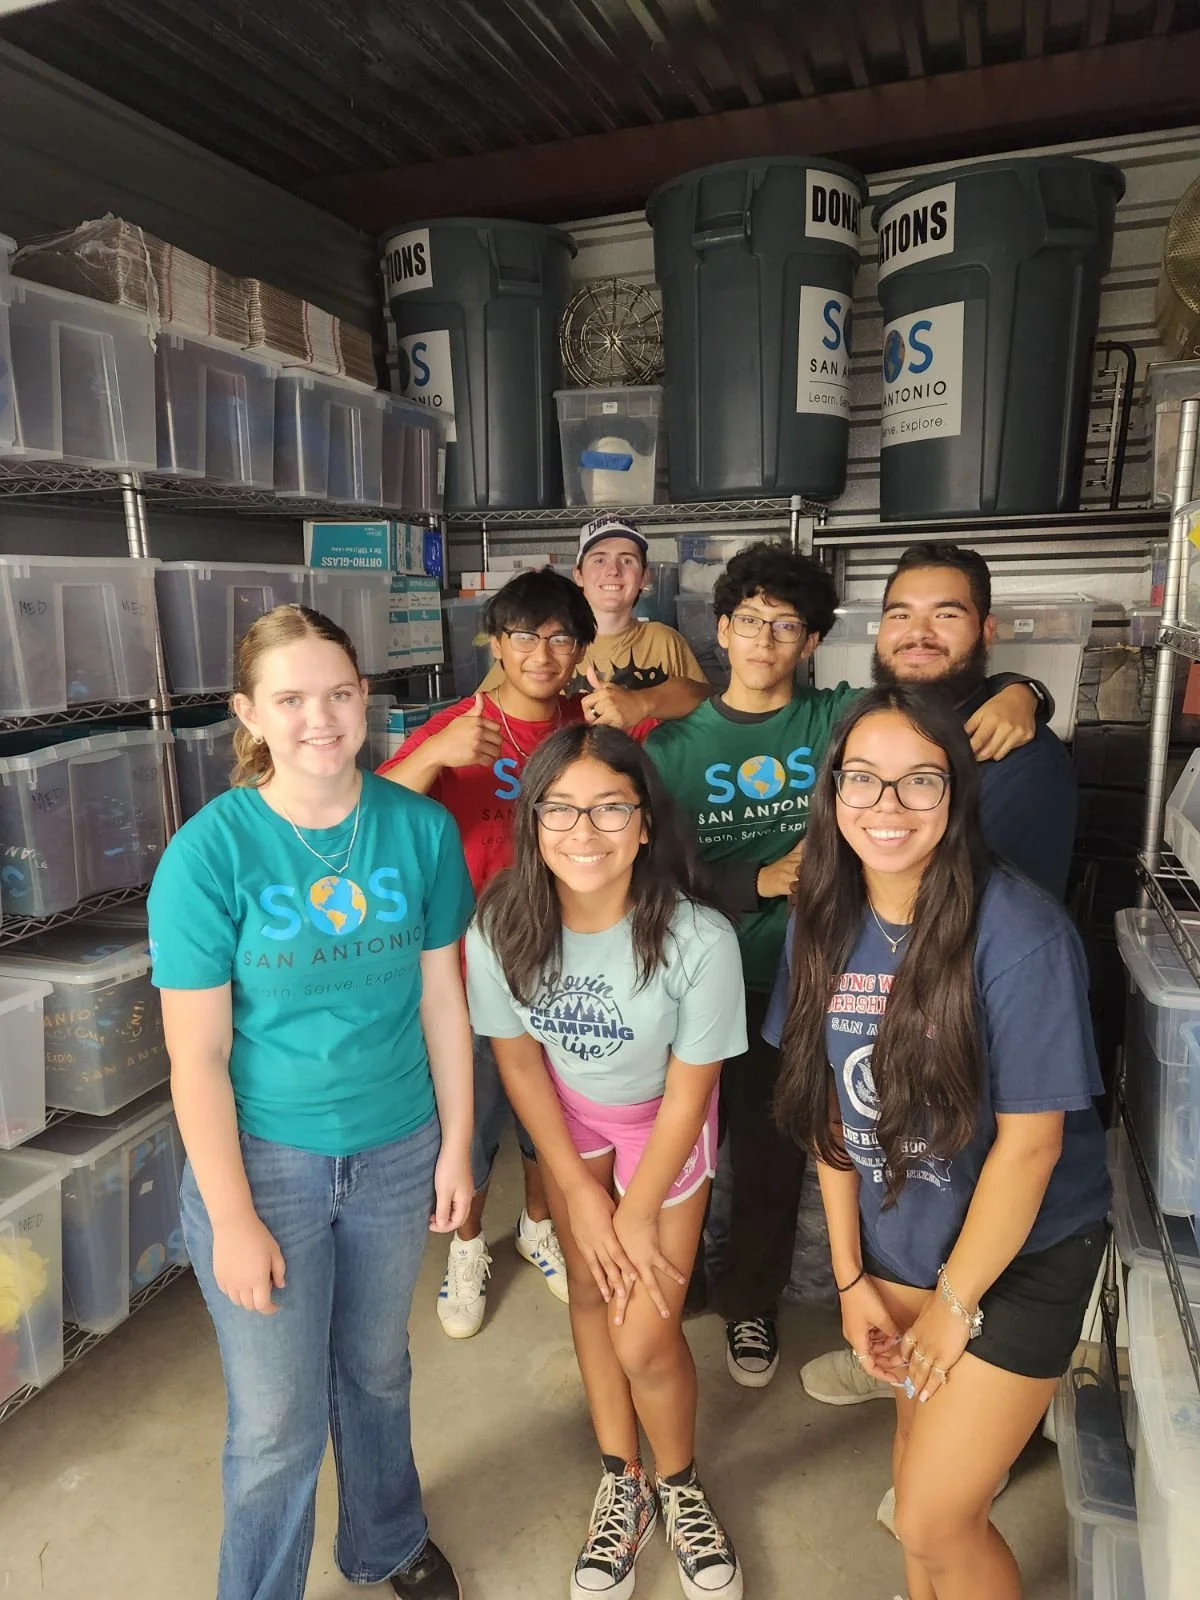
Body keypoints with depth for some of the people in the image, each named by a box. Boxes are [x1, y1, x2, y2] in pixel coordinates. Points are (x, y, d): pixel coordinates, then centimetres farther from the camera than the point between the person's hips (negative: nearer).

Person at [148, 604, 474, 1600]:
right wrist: (232, 1220, -10)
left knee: (376, 1374, 24)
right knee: (278, 1423, 12)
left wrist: (457, 1145, 2)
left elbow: (442, 998, -2)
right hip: (263, 1162, -2)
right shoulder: (208, 853, -17)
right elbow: (197, 1057, -13)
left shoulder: (421, 829, -10)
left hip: (397, 1153, 3)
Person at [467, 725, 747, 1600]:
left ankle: (680, 1482, 34)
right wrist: (580, 1194, -5)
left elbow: (687, 1092, -20)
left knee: (645, 1338, 0)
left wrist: (637, 1216, -8)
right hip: (569, 1114, 3)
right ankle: (624, 1484, 40)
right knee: (593, 1290, 14)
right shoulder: (500, 928, -27)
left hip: (662, 1125, -2)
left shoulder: (699, 938, -35)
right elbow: (519, 1061, -10)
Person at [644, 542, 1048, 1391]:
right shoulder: (673, 744, -3)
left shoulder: (840, 717, -3)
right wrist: (764, 880, -20)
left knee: (773, 1155, 14)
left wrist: (1016, 692, -25)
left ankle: (751, 1302, 40)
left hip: (795, 984, 0)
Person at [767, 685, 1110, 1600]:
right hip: (894, 1245, 5)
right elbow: (832, 1104, -2)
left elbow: (1030, 1143, -20)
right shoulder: (826, 920, -9)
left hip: (1020, 1255, -5)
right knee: (919, 1438, 24)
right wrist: (851, 1276, 1)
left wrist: (954, 1303, -10)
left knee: (934, 1518, 3)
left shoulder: (1019, 933, -26)